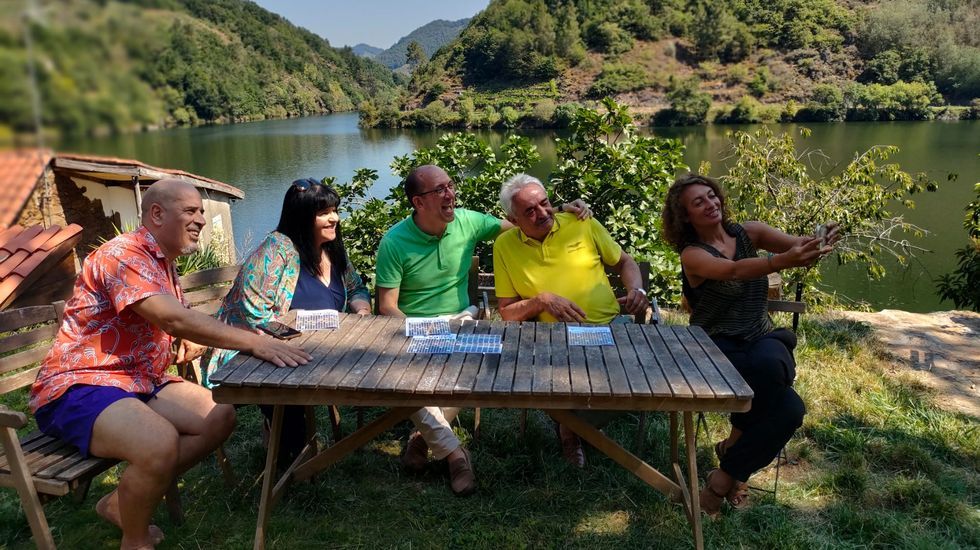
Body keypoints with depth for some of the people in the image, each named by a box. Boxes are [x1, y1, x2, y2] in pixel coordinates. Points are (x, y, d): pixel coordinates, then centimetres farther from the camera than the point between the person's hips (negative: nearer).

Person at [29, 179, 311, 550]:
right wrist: (254, 342, -33)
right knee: (161, 442, -33)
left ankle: (122, 503, 6)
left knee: (220, 417, -3)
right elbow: (174, 320, -30)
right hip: (78, 387, -9)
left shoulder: (165, 266, 15)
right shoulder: (123, 254, -16)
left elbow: (178, 334, 15)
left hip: (139, 382, 10)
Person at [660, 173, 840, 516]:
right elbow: (734, 271, -31)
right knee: (789, 408, -27)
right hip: (718, 349, -4)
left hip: (761, 340, 4)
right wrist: (783, 261, -49)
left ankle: (734, 445, -8)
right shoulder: (692, 255, -10)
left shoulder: (749, 233, 4)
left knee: (770, 364, -35)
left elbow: (796, 244, -13)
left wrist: (819, 243, -38)